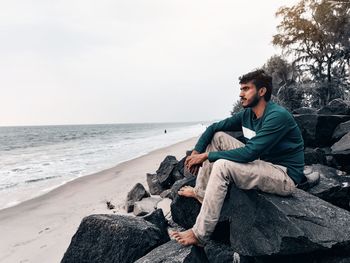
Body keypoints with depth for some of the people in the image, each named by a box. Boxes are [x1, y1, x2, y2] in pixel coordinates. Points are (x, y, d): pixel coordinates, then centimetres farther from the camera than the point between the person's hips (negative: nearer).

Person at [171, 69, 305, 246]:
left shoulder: (278, 116, -22)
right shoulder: (246, 114, 2)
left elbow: (248, 153, -28)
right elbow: (214, 128, 8)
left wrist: (207, 155, -21)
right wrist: (196, 152, -7)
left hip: (284, 176, -8)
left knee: (222, 165, -29)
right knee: (217, 137, -1)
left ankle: (200, 235, -21)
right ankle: (201, 192, 1)